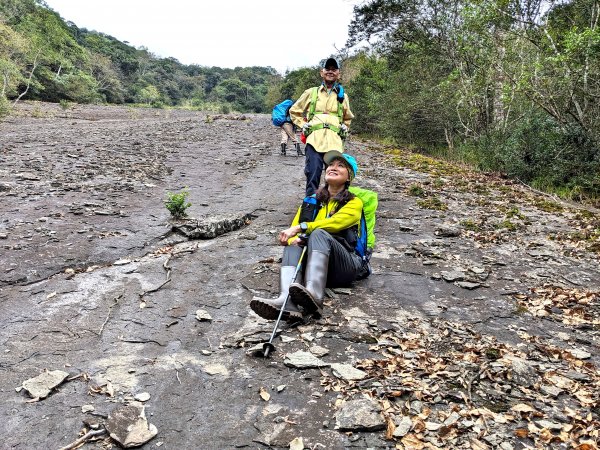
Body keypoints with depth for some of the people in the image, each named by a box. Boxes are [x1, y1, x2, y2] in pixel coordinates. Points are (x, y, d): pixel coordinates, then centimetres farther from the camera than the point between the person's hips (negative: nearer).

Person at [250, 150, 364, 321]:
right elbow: (293, 230, 7)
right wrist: (294, 238, -17)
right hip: (316, 264, 4)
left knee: (319, 234, -30)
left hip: (347, 266, -3)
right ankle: (287, 302, -52)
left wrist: (300, 228, -25)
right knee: (294, 244, -26)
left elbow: (333, 223, -15)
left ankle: (314, 296, -53)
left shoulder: (354, 203, 7)